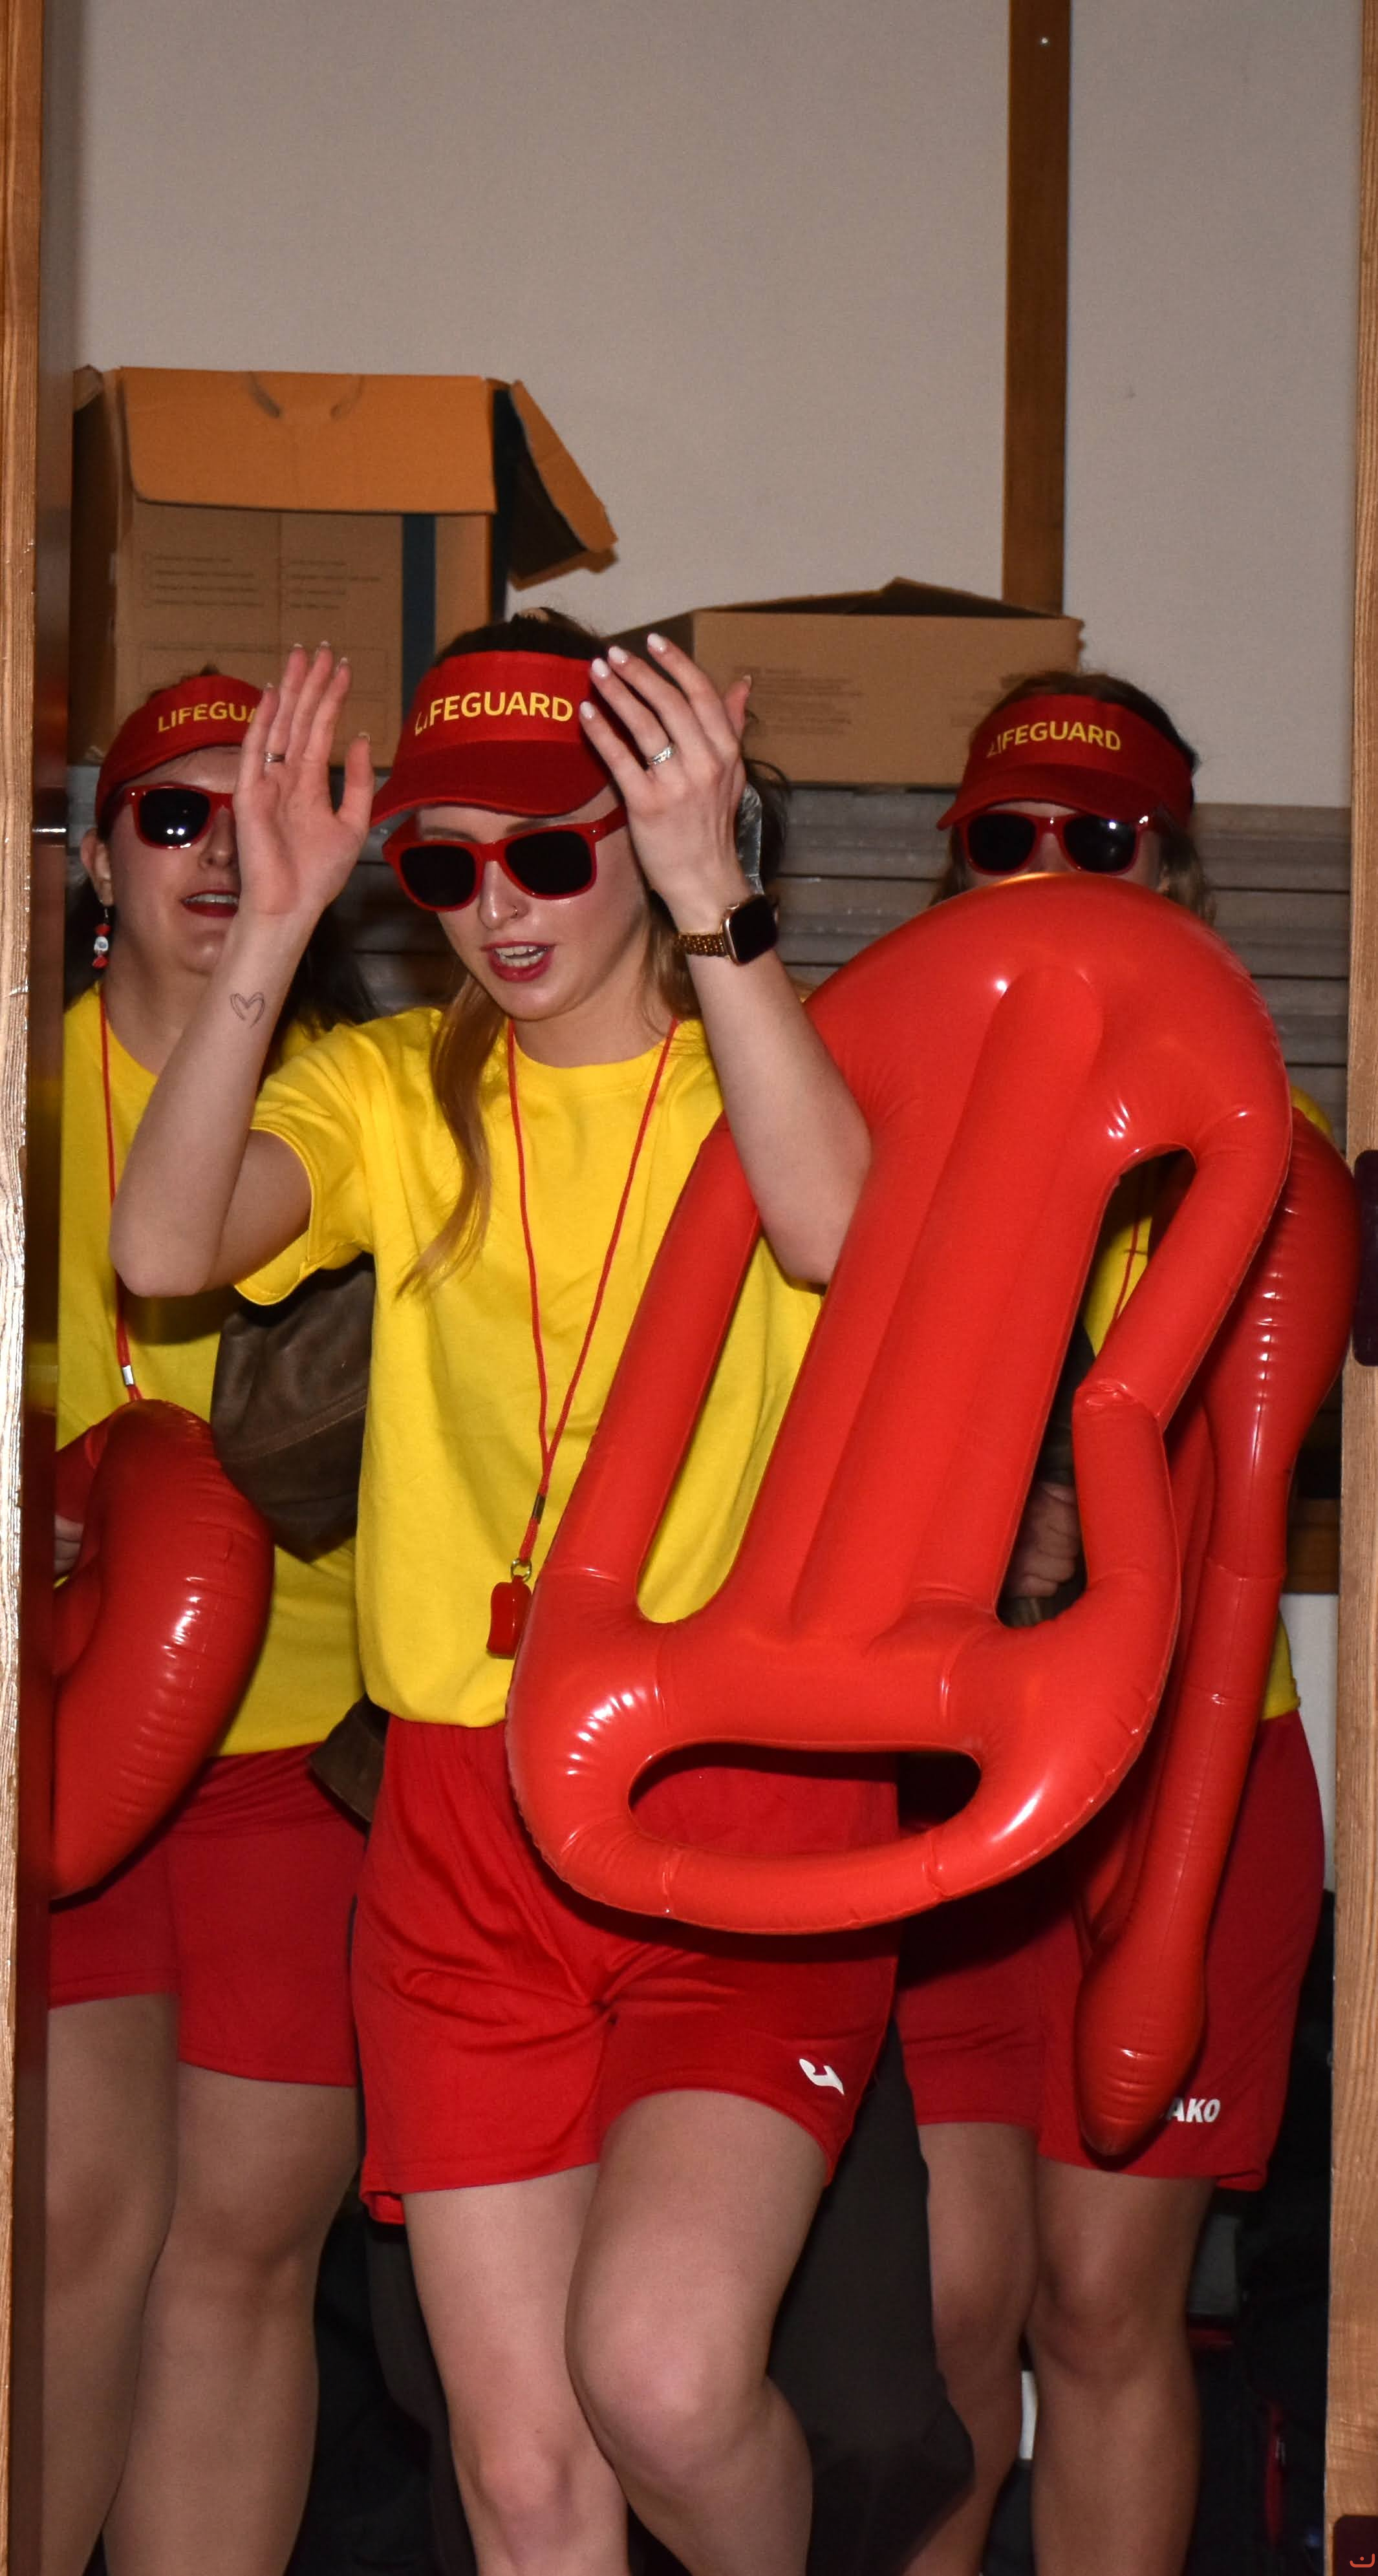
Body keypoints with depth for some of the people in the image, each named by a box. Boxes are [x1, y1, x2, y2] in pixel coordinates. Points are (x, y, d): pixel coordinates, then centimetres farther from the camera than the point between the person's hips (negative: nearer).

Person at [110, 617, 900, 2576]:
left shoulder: (774, 1065, 2)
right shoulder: (396, 1094, 9)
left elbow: (832, 1225, -22)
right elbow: (163, 1247, -10)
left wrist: (710, 897, -25)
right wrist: (272, 930, -17)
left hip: (753, 1799, -3)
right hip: (467, 1818, 3)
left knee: (660, 2376, -21)